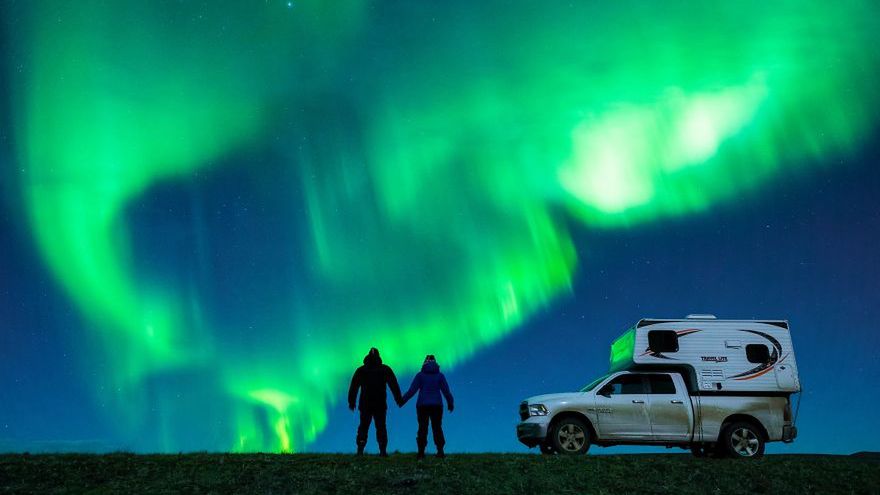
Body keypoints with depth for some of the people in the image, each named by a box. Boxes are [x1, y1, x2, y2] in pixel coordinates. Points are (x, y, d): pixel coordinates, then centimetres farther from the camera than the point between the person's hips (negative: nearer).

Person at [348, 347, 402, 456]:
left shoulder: (361, 370, 6)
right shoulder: (385, 369, 3)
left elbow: (353, 387, 5)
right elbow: (394, 385, 1)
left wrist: (351, 402, 9)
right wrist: (398, 399, 3)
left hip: (365, 405, 1)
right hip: (380, 405, -1)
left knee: (363, 427, 9)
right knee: (381, 427, 5)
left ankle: (360, 449, -1)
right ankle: (383, 451, -2)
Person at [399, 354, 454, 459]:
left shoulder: (420, 375, 1)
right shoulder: (440, 375, 4)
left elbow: (412, 390, -5)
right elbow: (446, 391, 4)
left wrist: (402, 401, 1)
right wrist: (450, 403, 16)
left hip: (422, 405, -1)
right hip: (437, 405, 1)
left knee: (422, 428, 4)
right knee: (437, 428, 7)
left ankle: (421, 452, 0)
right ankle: (440, 451, -2)